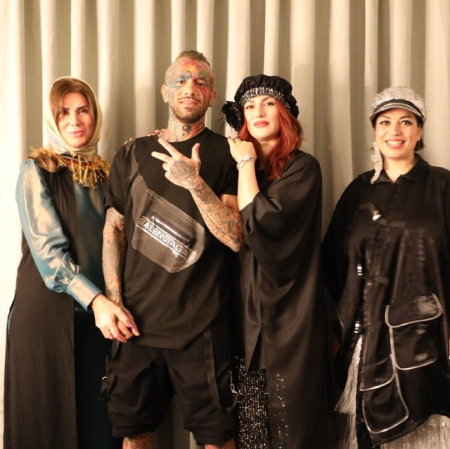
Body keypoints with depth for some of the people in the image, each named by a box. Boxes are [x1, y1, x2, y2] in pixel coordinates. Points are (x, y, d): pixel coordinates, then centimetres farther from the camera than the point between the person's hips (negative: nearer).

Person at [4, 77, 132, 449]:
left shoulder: (104, 173, 10)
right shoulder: (37, 171, -4)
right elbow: (48, 249, -13)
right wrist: (95, 299, -21)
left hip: (97, 312, 4)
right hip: (48, 310, -4)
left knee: (98, 418, 8)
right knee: (47, 417, 6)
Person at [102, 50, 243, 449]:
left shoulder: (225, 154, 0)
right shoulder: (133, 154, 10)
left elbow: (236, 237, -9)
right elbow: (113, 229, 10)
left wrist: (195, 183, -20)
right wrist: (113, 300, 1)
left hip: (201, 325, -3)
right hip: (137, 320, 3)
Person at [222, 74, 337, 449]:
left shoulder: (303, 167, -6)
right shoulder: (242, 167, 12)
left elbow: (259, 223, -19)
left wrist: (247, 163, -8)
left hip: (289, 308, -5)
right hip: (246, 307, 5)